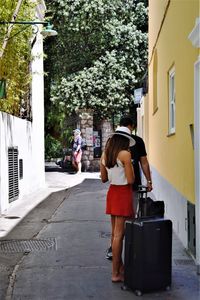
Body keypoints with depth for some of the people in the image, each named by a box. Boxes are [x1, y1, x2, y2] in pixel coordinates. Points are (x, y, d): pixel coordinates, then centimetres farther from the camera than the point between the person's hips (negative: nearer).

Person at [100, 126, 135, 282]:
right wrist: (130, 164, -2)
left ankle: (120, 267, 29)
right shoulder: (125, 154, -15)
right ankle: (115, 273, 3)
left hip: (112, 192, 8)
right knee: (119, 234, -3)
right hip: (124, 193, -8)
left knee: (115, 232, 16)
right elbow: (131, 180, -16)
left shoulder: (105, 154, 5)